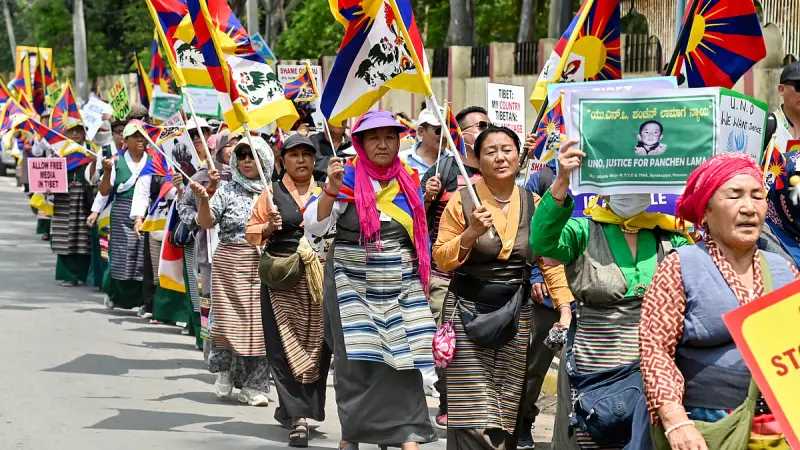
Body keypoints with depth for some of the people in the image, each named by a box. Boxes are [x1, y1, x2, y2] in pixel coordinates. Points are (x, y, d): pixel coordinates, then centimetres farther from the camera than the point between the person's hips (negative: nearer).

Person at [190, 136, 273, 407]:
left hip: (264, 266, 1)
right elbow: (206, 223, -7)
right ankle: (224, 368, 21)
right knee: (229, 319, -5)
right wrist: (204, 201, -26)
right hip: (230, 263, -1)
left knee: (258, 322, -2)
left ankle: (253, 386, 4)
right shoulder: (228, 191, 2)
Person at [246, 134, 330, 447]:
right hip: (282, 280, -2)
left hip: (320, 280, 2)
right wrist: (268, 227, -16)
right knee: (286, 347, -5)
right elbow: (252, 234, 5)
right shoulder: (272, 193, 4)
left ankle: (291, 407, 18)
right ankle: (298, 417, -4)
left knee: (317, 345, 3)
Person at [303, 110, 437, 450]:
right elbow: (314, 226, -18)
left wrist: (422, 280, 15)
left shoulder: (409, 180, 6)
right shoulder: (348, 178, -7)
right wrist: (331, 190, -34)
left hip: (401, 285, 3)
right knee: (357, 361, 0)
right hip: (353, 285, -3)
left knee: (402, 358, -3)